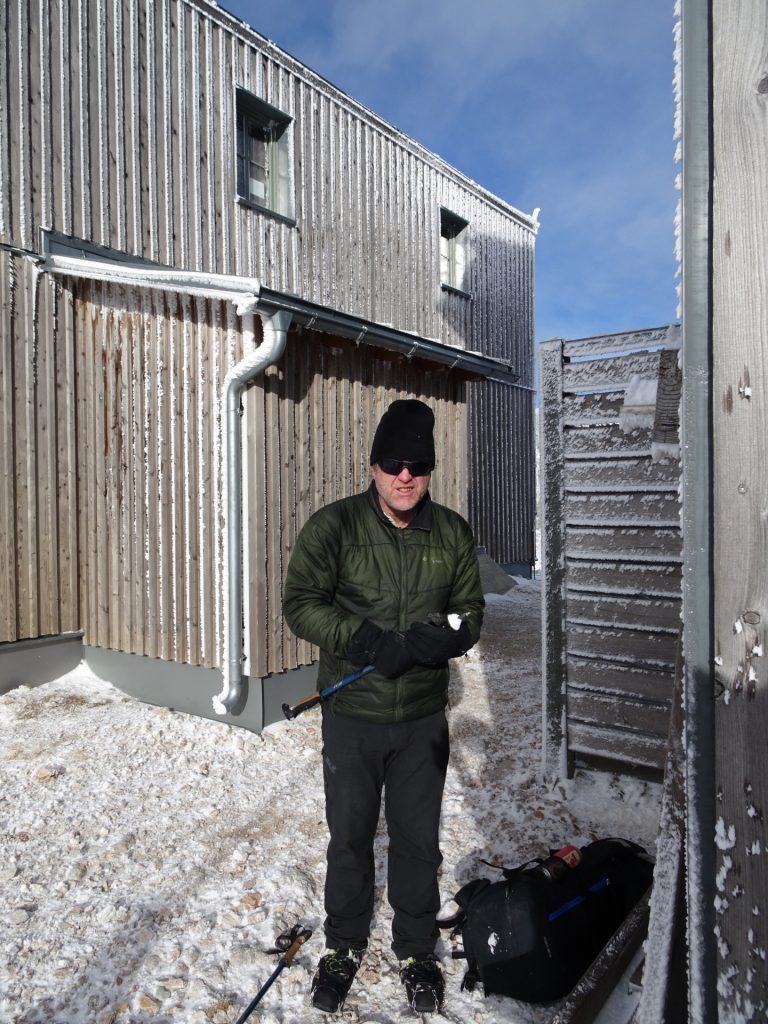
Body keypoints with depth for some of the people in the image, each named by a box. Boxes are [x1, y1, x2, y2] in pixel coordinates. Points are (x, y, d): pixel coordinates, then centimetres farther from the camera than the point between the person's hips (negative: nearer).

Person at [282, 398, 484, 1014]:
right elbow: (300, 603, -10)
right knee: (350, 837, 17)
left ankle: (416, 949, 41)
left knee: (418, 840, 16)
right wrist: (368, 641, -23)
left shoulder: (453, 533, -2)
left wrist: (433, 640, -19)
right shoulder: (334, 526, -10)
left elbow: (470, 612, 4)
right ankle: (344, 945, 42)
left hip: (423, 718, 2)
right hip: (351, 715, -1)